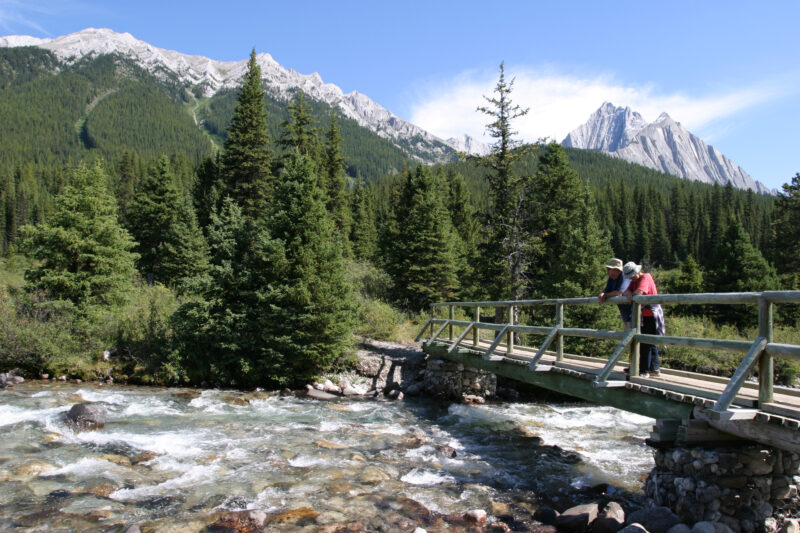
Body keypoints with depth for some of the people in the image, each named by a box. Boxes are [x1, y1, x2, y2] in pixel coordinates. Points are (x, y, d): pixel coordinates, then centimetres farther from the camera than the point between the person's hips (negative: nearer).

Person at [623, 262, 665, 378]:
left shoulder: (646, 277, -12)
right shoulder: (634, 281, 15)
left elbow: (639, 292, -25)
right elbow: (627, 291, 2)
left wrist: (631, 295, -6)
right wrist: (629, 294, -21)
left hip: (651, 315, -9)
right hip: (644, 315, 9)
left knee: (646, 343, -6)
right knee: (650, 343, 14)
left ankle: (644, 371, -1)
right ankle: (655, 369, 23)